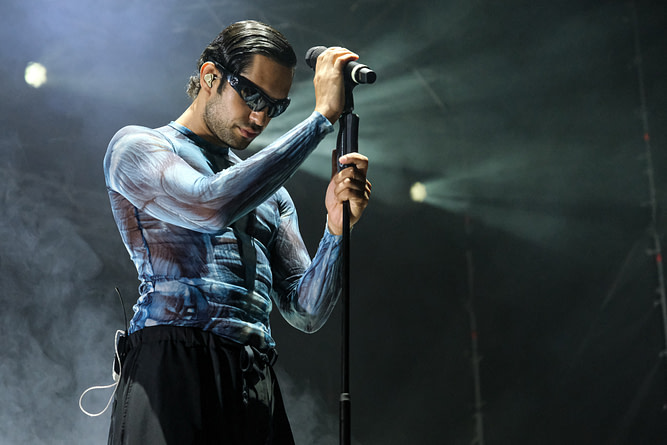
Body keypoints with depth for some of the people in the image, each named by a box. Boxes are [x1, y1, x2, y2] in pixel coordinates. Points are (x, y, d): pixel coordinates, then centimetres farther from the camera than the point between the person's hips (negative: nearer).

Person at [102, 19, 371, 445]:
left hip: (259, 386, 5)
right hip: (175, 369, -5)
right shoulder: (136, 147, 5)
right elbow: (211, 208, -16)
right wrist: (322, 116, -10)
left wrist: (336, 228, -4)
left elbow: (306, 313, 15)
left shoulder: (271, 194, 22)